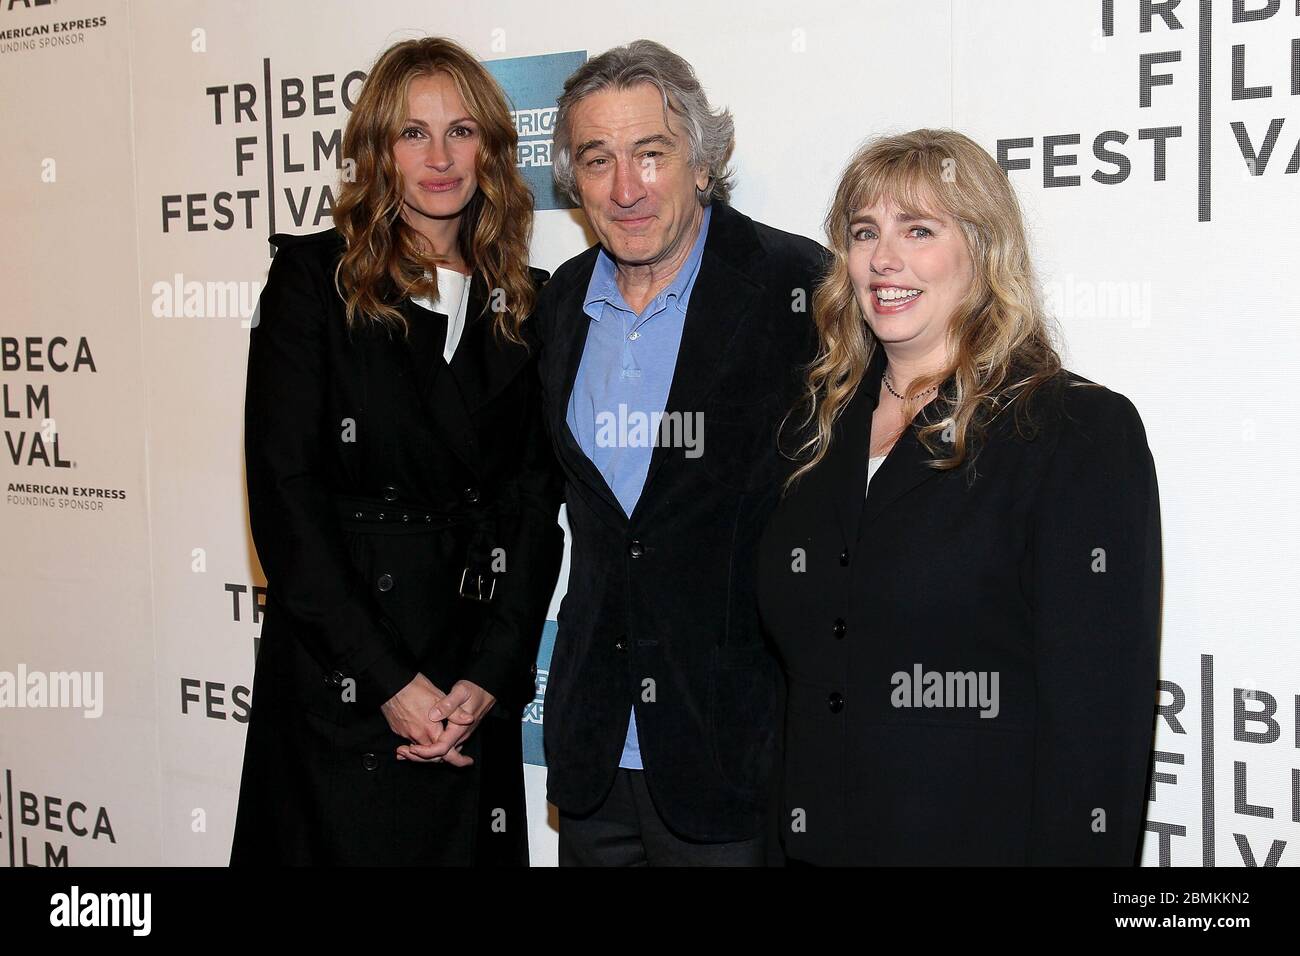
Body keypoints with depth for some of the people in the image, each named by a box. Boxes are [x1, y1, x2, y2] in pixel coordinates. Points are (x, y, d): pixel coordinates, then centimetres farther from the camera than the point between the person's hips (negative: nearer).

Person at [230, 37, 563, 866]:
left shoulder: (527, 302, 7)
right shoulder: (314, 278, -3)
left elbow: (538, 503, 4)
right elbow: (282, 493, -9)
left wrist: (491, 676, -8)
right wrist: (389, 681, -13)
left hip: (477, 696, 3)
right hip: (337, 688, -3)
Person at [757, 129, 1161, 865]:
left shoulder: (1084, 431, -10)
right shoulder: (816, 427, 7)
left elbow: (1100, 708, -14)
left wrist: (1076, 851, -19)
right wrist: (771, 823, 7)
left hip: (986, 836, -5)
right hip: (816, 839, 5)